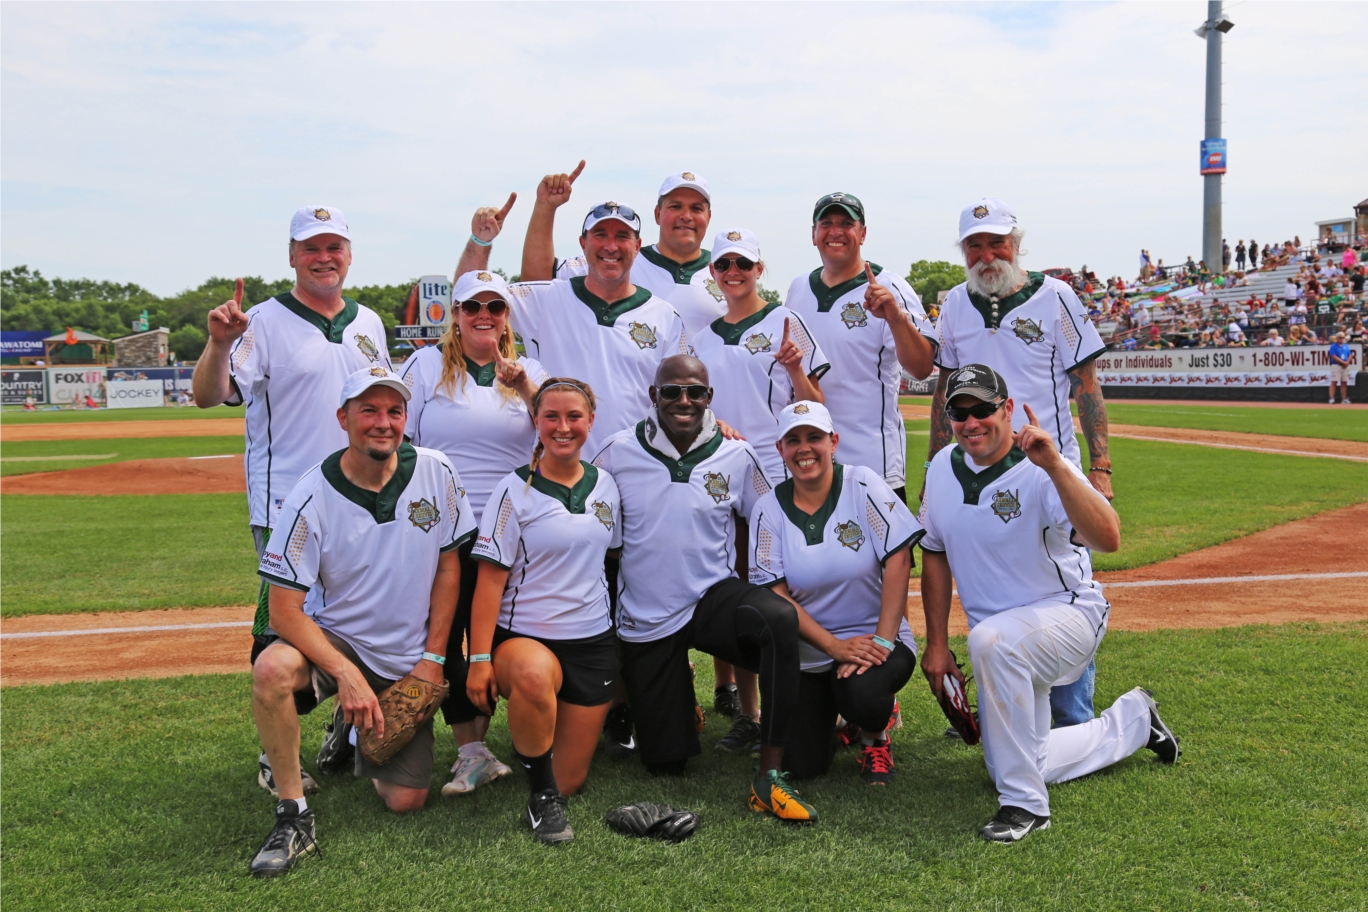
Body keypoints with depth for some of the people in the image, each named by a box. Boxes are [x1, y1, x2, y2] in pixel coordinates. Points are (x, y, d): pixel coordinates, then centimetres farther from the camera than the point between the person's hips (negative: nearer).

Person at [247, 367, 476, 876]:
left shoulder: (435, 474, -10)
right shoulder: (312, 498, -18)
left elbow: (448, 567, 0)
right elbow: (284, 609, -17)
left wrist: (433, 658, -4)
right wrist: (346, 673, -26)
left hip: (409, 661, 2)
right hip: (332, 639, -2)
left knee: (405, 800, -1)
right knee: (272, 670, -37)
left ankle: (362, 735, 33)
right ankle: (293, 816, -18)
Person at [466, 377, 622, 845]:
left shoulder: (605, 486, 5)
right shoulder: (515, 491, -9)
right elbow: (490, 579, -12)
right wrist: (480, 659, -18)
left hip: (593, 641, 4)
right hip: (524, 636, -4)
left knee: (569, 781, 3)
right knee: (533, 676, -41)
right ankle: (541, 794, -17)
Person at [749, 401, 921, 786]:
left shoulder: (862, 484, -7)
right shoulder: (769, 509, -2)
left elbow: (898, 561, -13)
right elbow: (776, 595, -7)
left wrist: (882, 641, -21)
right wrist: (836, 647, -17)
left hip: (876, 639, -2)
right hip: (808, 650, 3)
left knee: (862, 692, -35)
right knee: (801, 764, -6)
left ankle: (875, 737, 3)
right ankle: (832, 713, 29)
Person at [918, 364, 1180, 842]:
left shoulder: (1041, 473, -22)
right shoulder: (943, 468, -2)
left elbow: (1108, 539, -39)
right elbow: (935, 554, 9)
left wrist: (1054, 465, -47)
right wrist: (936, 643, 6)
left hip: (1070, 613, -7)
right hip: (1009, 645, 7)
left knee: (991, 638, -40)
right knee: (1021, 764, 13)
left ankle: (1025, 803, -26)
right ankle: (1132, 720, 37)